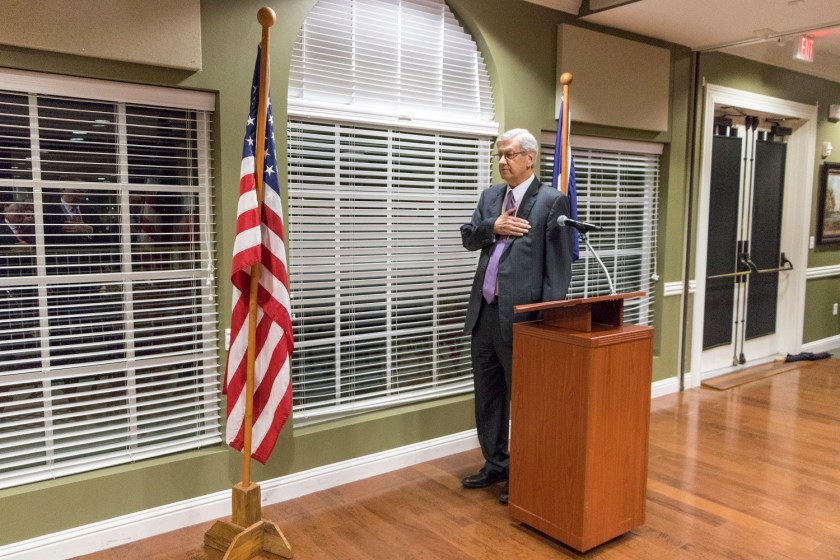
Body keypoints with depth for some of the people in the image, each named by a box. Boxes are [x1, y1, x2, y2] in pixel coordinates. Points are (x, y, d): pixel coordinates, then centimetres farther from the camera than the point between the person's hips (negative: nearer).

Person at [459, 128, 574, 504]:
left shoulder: (552, 201, -7)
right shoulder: (490, 196, 14)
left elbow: (559, 265, -11)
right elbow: (467, 238, 10)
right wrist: (493, 227, -10)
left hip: (520, 315, -7)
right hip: (484, 312, 7)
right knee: (487, 395, 16)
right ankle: (495, 464, 34)